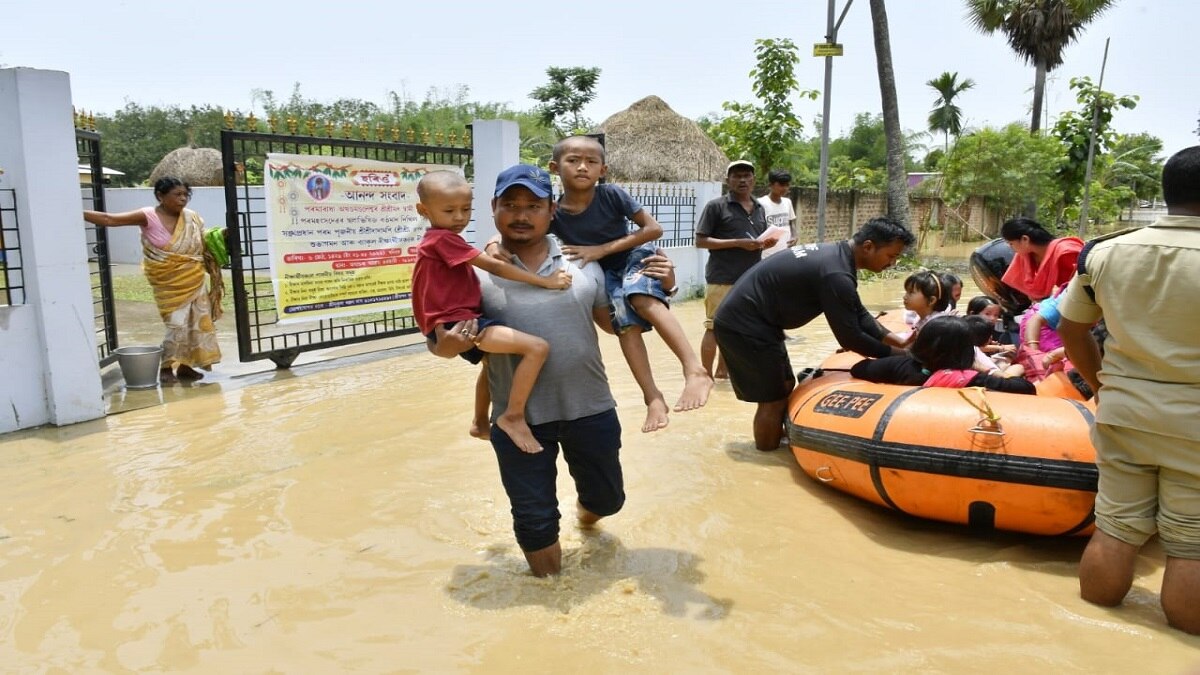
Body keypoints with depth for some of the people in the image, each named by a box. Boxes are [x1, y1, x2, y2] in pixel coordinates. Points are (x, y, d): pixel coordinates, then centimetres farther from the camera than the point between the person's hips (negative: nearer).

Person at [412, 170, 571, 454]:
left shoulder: (436, 241, 18)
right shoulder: (443, 239, -14)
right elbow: (494, 267, -19)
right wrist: (545, 281, -17)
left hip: (457, 321, 11)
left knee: (494, 359, 40)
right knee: (537, 347, -24)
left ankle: (480, 422, 49)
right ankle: (513, 416, -13)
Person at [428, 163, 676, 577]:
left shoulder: (583, 262, 1)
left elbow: (615, 322, 11)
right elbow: (439, 342, -1)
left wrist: (658, 290, -3)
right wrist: (451, 342, -25)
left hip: (591, 408, 3)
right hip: (519, 418, -2)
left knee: (608, 497, 21)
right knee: (534, 517, 11)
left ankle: (585, 508, 59)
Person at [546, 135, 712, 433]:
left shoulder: (611, 194, -19)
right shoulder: (553, 213, -13)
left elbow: (654, 228, -18)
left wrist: (603, 249, -23)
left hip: (636, 256, -3)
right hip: (606, 273, 3)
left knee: (642, 298, -32)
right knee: (625, 323, -18)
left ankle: (695, 370, -40)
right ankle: (653, 397, -14)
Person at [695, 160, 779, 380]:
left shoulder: (759, 209, 14)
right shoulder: (716, 206, -5)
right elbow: (700, 241, -9)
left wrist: (767, 243, -1)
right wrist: (738, 243, -16)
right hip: (722, 279, -6)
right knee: (715, 327, -4)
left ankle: (721, 371, 26)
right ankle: (706, 375, 5)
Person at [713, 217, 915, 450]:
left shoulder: (836, 254, 9)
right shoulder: (837, 275, -23)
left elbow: (859, 315, 15)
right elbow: (849, 337, -16)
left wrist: (899, 341, 8)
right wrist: (895, 353, -4)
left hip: (743, 319, 10)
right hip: (744, 325, -10)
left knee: (784, 386, 17)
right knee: (773, 399, -1)